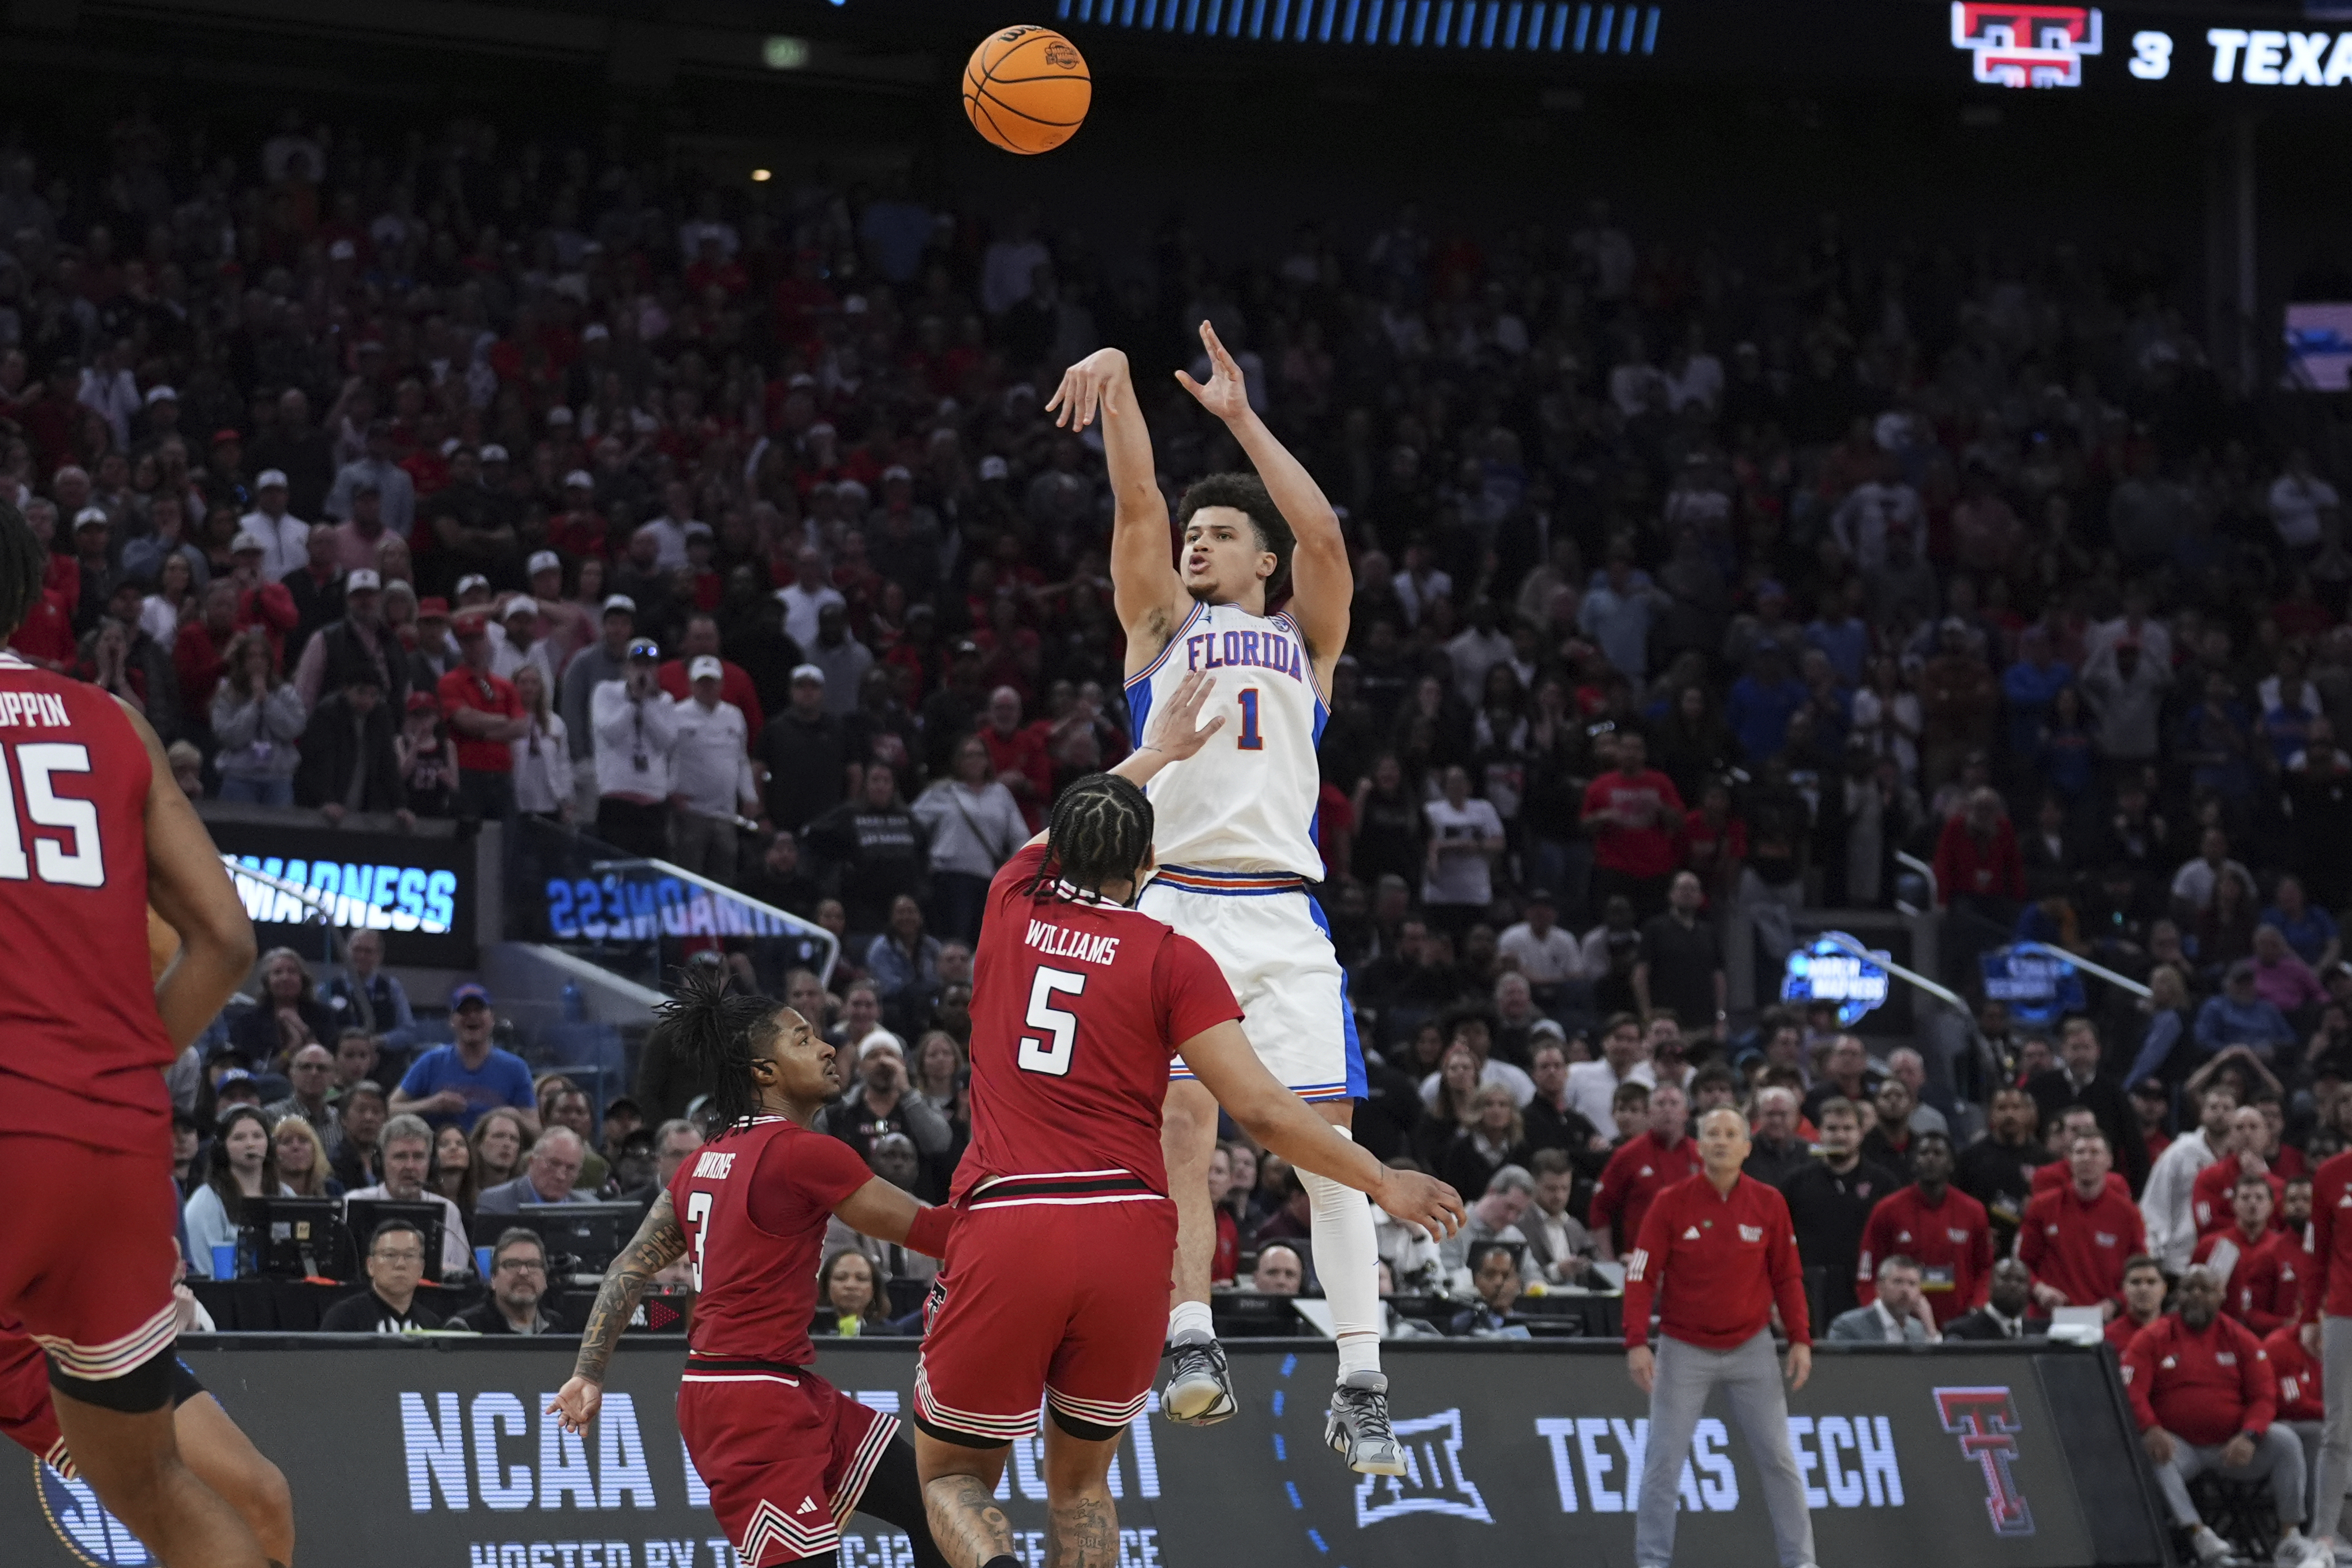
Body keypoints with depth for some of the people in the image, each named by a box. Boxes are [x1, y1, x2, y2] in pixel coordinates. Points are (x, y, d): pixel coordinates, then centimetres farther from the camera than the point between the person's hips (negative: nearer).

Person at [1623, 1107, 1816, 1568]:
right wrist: (1637, 1342, -16)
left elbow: (1787, 1277, 5)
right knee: (1663, 1460, -3)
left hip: (1751, 1349, 1)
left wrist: (1800, 1339, -4)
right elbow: (1641, 1276, -6)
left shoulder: (1769, 1204, 0)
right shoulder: (1671, 1202, -5)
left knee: (1778, 1458, 1)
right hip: (1684, 1351, -1)